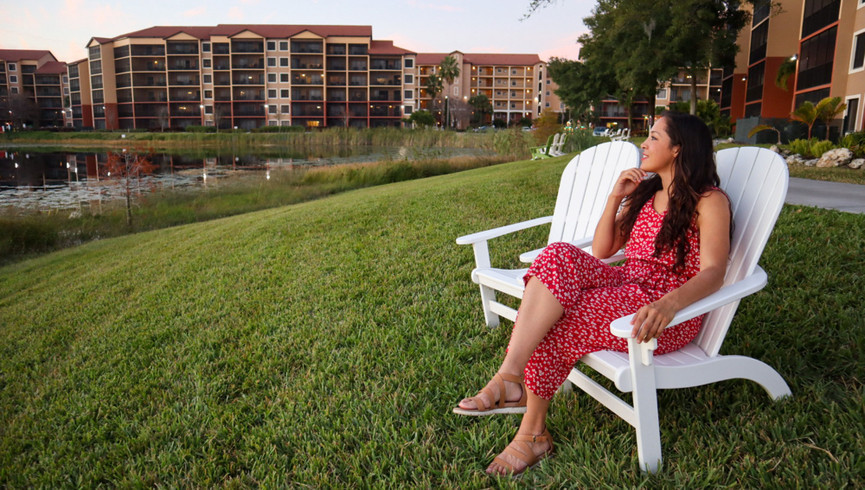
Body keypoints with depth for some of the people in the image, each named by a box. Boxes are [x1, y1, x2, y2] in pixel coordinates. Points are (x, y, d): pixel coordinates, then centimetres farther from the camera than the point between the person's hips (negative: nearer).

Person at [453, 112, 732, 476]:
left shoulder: (709, 201, -5)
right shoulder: (643, 193, 18)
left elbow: (712, 273, -20)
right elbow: (601, 251, 16)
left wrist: (668, 305, -40)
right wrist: (615, 197, 4)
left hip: (673, 313, -6)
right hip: (626, 284, 6)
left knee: (549, 324, -25)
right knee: (558, 257, -25)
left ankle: (533, 434, -7)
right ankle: (509, 379, -35)